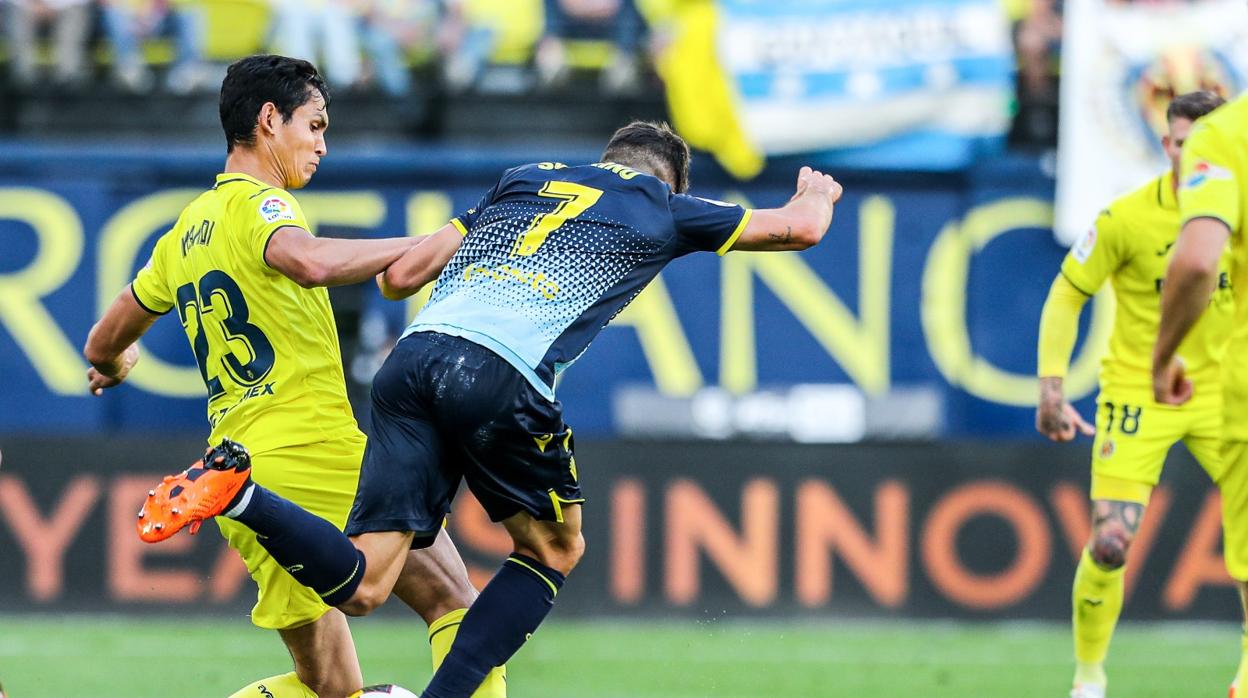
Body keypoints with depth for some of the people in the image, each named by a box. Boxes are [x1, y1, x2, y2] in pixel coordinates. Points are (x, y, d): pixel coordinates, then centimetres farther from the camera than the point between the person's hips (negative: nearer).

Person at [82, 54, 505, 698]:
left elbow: (104, 344, 30)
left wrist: (113, 363, 53)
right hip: (317, 451, -8)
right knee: (454, 601, -1)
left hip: (236, 481, 8)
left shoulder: (185, 233, 19)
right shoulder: (259, 204, -6)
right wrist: (425, 245, -21)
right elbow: (312, 262, -30)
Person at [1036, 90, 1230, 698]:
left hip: (1220, 391, 3)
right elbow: (1065, 296, -8)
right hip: (1136, 393, -3)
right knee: (1110, 542, -12)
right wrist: (1051, 390, -14)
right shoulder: (1128, 218, -15)